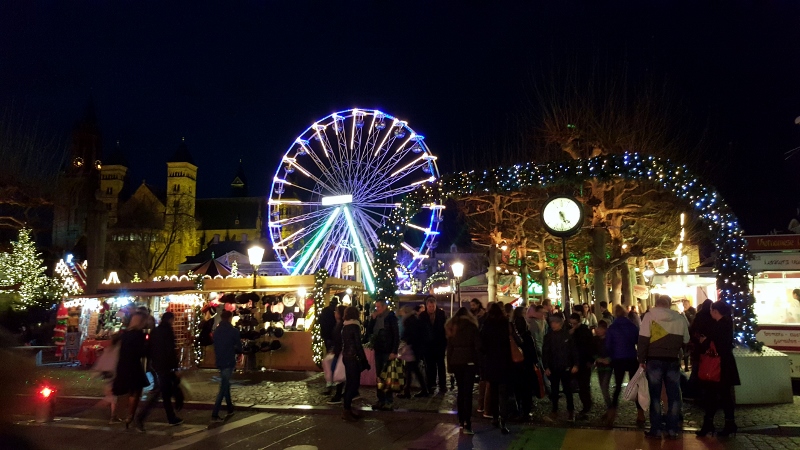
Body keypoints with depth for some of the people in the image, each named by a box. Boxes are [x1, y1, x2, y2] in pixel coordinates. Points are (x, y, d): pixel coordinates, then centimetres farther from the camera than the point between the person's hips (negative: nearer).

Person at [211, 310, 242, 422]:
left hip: (219, 362, 6)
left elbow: (215, 347, 14)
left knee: (225, 385, 19)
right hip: (229, 362, -6)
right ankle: (214, 414, -12)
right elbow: (239, 348, -6)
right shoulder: (234, 331, -9)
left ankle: (230, 409, 28)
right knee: (223, 388, -6)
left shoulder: (216, 331, 9)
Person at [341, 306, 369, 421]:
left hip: (346, 357, 8)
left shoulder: (345, 326, 8)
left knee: (350, 382, 14)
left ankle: (347, 408, 18)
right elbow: (358, 345, -15)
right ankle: (346, 410, -1)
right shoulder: (354, 326, -14)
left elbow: (345, 343, 10)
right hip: (353, 358, -8)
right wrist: (364, 361, -11)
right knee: (354, 383, -3)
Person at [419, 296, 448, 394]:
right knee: (430, 366, 9)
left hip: (439, 343, -1)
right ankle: (430, 385, 17)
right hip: (428, 345, 1)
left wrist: (445, 341, -11)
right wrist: (421, 344, -7)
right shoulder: (422, 316, -2)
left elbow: (445, 327, -6)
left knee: (440, 365, 5)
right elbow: (420, 330, -2)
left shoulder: (441, 313, -5)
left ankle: (442, 386, 10)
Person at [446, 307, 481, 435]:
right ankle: (467, 424, -13)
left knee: (461, 391, 16)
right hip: (469, 361, -4)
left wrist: (449, 365, 10)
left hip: (455, 361, 4)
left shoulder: (451, 327, 11)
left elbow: (449, 347, 9)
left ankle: (461, 420, 21)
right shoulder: (471, 326, 0)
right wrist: (479, 362, 0)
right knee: (468, 392, -7)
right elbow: (478, 345, -4)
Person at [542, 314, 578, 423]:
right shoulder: (548, 336, -2)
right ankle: (554, 411, 17)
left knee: (567, 389, 8)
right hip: (553, 368, 1)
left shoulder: (567, 334, -5)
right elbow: (545, 352, -1)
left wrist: (575, 364, -6)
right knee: (554, 390, 8)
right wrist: (546, 367, -5)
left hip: (566, 367, -1)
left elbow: (573, 350, -3)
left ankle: (570, 410, 22)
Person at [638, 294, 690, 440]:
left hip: (654, 360, -2)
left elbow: (643, 339, -9)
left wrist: (642, 359, -5)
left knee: (655, 394, 4)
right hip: (673, 360, 2)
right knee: (673, 395, 10)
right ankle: (673, 430, 12)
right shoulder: (680, 318, 4)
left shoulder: (650, 316, -4)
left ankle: (656, 430, 6)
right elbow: (686, 340, 8)